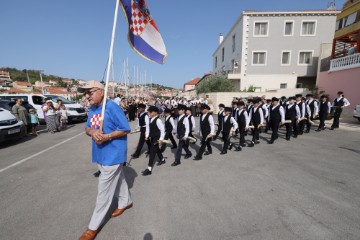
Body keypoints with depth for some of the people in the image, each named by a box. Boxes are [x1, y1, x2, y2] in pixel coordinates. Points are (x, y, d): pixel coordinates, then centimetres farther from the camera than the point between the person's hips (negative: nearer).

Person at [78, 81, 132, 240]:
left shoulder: (112, 107, -18)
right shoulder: (92, 109, 7)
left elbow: (126, 129, -17)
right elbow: (87, 128, 9)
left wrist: (107, 136, -26)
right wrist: (92, 132, -14)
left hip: (112, 155, -8)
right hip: (100, 154, 8)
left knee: (104, 190, 3)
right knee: (118, 179, 24)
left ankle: (94, 226, 20)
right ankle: (125, 202, 46)